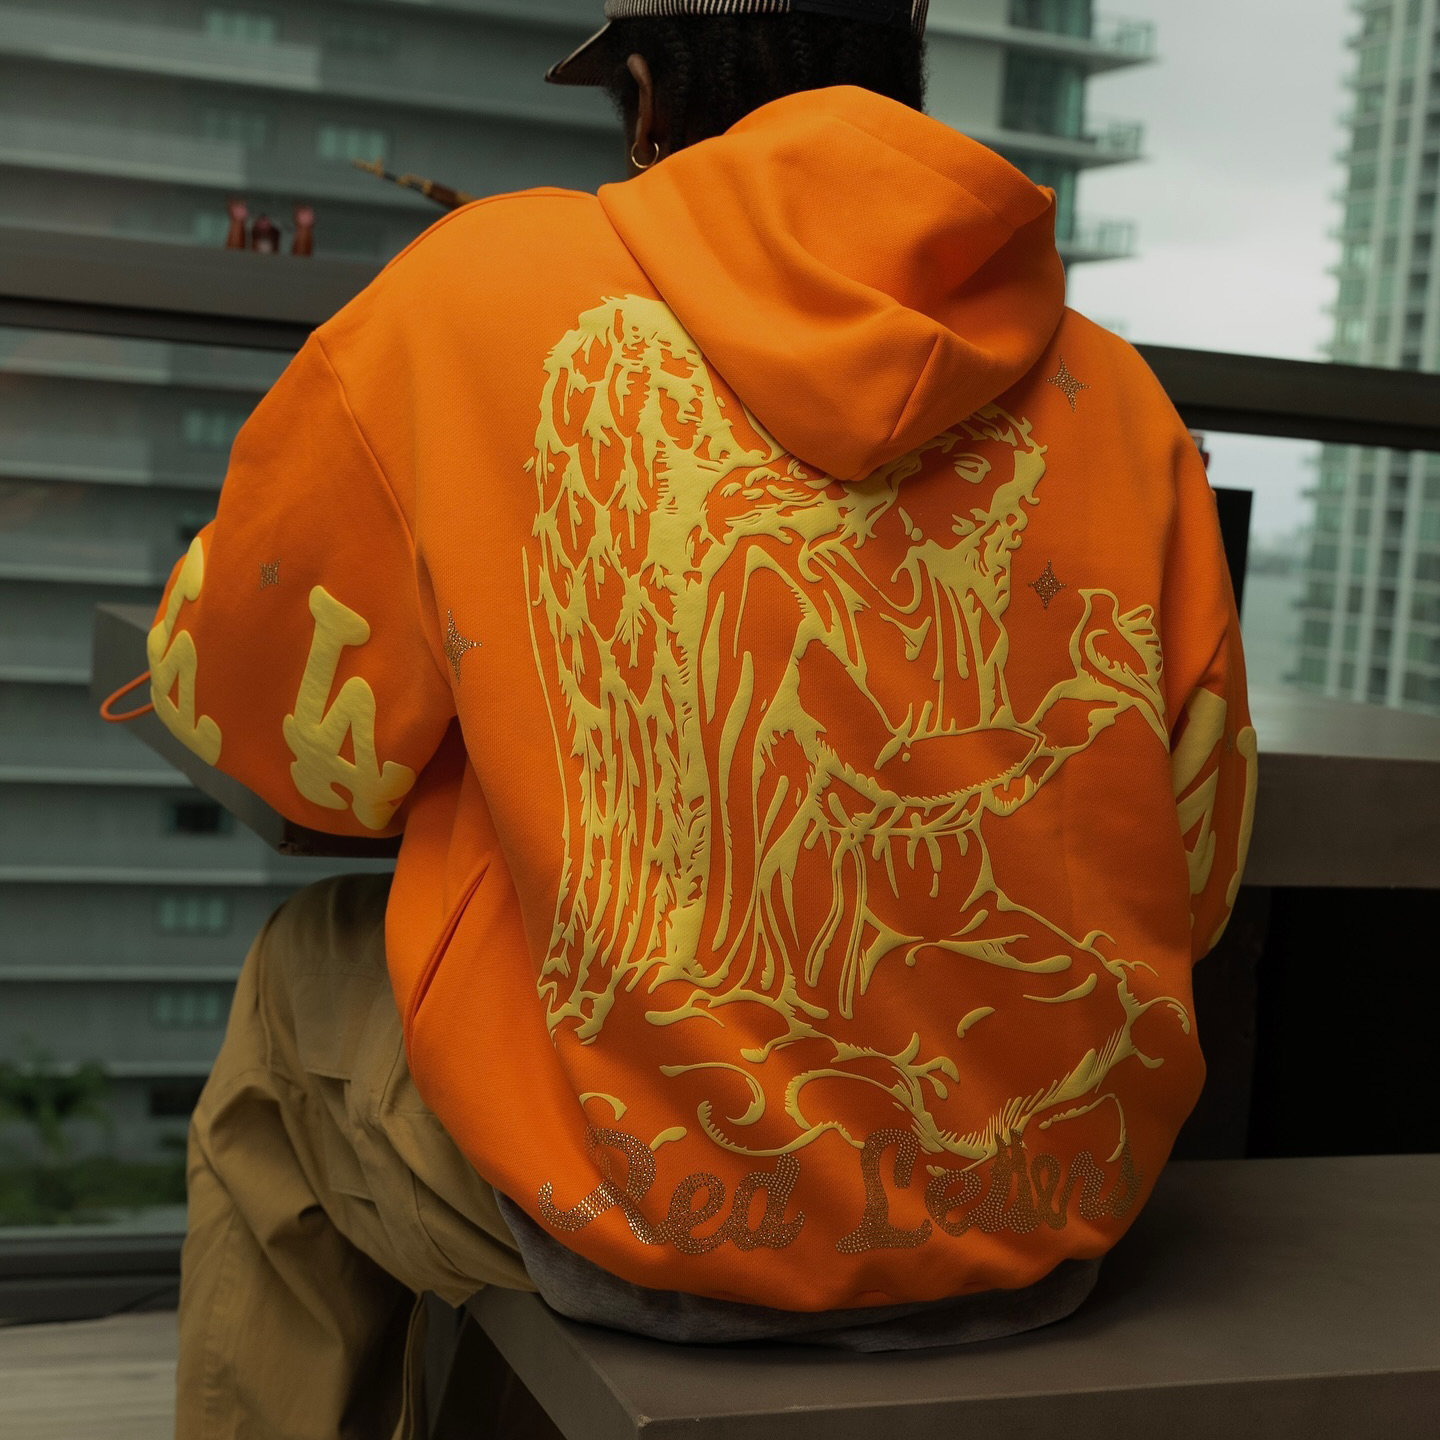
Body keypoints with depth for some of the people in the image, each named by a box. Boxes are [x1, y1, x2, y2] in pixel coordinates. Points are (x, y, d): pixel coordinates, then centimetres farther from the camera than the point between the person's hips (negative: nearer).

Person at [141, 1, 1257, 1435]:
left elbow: (252, 702, 1)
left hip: (656, 1204, -4)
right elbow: (1191, 876, 6)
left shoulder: (490, 285, -6)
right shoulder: (1114, 395, 2)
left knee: (299, 994, 25)